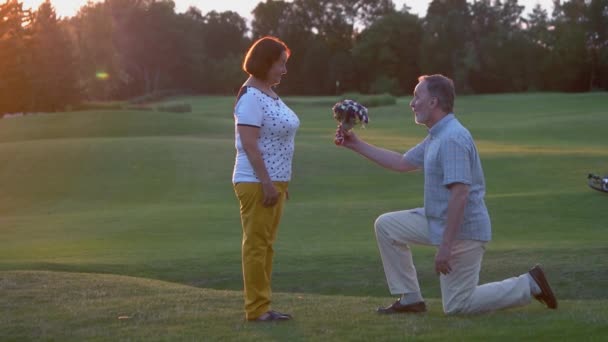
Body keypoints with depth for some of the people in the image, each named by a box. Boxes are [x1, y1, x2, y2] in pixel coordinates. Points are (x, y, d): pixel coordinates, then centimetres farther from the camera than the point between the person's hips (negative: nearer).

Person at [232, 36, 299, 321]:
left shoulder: (270, 95, 14)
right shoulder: (251, 97, -14)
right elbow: (249, 144, -20)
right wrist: (266, 183, -23)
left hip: (273, 181, 9)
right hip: (256, 182, -9)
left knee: (265, 244, 12)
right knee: (256, 244, -4)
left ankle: (261, 306, 17)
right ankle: (256, 309, 0)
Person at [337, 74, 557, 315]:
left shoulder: (452, 138, -22)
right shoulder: (435, 137, 10)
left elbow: (460, 194, -28)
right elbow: (403, 163, 22)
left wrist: (446, 246, -28)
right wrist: (357, 145, 21)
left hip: (463, 229, -10)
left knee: (457, 306, -2)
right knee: (386, 225, 9)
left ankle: (529, 285, 6)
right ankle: (410, 298, 11)